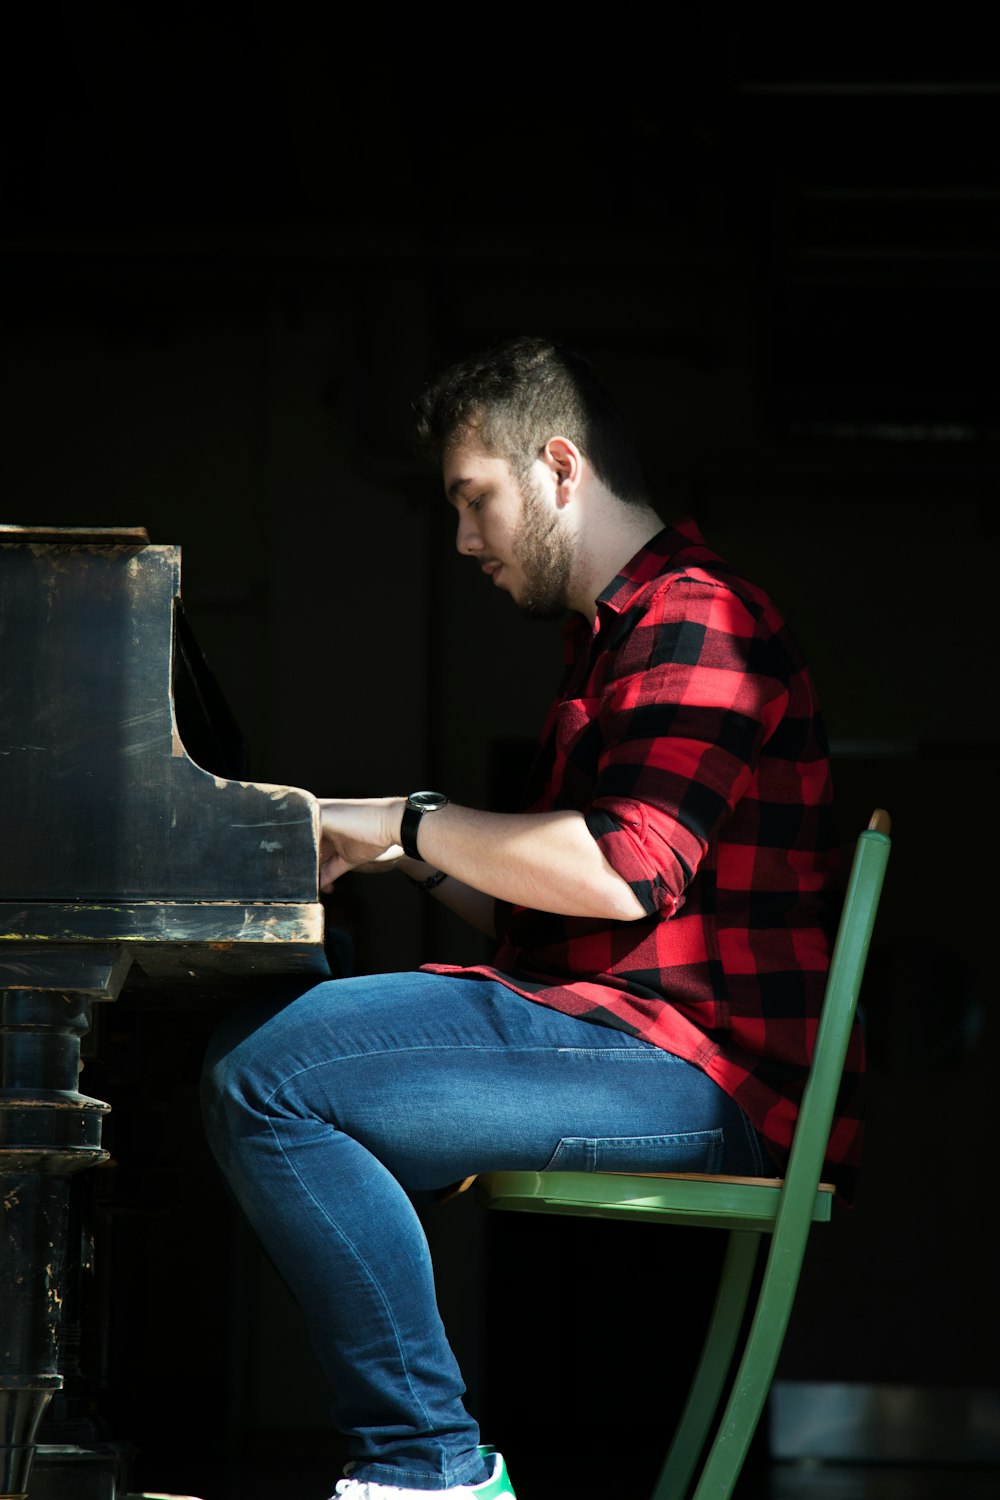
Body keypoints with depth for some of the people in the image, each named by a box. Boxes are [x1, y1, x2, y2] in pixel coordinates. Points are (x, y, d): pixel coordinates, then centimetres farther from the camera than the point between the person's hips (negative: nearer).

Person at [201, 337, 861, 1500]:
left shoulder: (693, 619, -8)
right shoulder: (617, 637, 26)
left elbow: (624, 872, -21)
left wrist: (411, 823, -10)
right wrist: (415, 857, 14)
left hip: (701, 1074, -11)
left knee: (272, 1080, -23)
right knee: (250, 1053, 14)